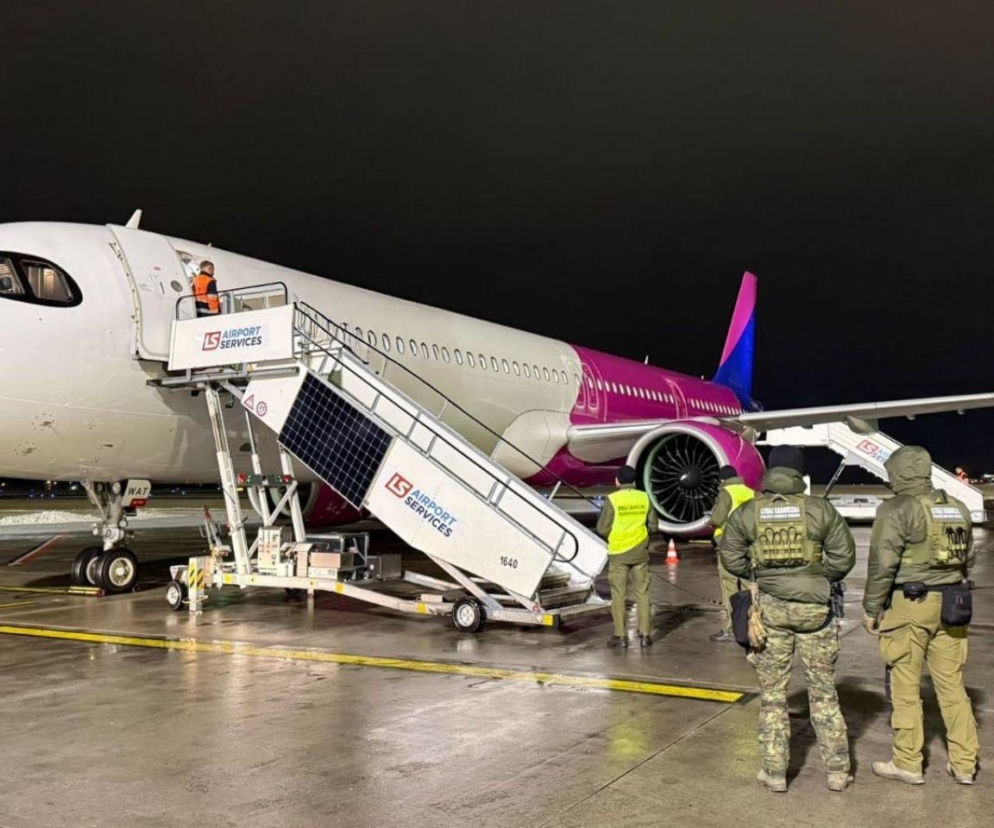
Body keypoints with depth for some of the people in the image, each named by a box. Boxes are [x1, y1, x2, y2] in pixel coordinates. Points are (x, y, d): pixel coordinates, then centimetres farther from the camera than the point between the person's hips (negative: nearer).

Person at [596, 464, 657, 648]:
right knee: (642, 593, 10)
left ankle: (620, 636, 5)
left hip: (618, 553, -3)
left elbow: (602, 529, -9)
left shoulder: (612, 499, -10)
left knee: (618, 595, 4)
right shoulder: (644, 498, 0)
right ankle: (644, 634, 11)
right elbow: (653, 525, 6)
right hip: (640, 553, 3)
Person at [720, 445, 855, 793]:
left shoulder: (746, 512, -3)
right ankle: (837, 770, 18)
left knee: (772, 693, 10)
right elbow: (843, 557, -1)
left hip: (770, 608, 0)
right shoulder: (820, 509, -4)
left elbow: (731, 558, 1)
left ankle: (775, 772, 15)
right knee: (823, 692, 12)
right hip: (815, 607, 0)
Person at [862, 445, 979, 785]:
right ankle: (964, 763, 19)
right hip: (950, 604, 7)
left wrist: (871, 609, -5)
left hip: (909, 604, -6)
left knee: (905, 687, 3)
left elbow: (882, 565, -13)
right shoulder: (958, 508, 11)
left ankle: (907, 764, 12)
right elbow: (967, 561, 18)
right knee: (952, 684, 13)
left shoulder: (897, 510, -11)